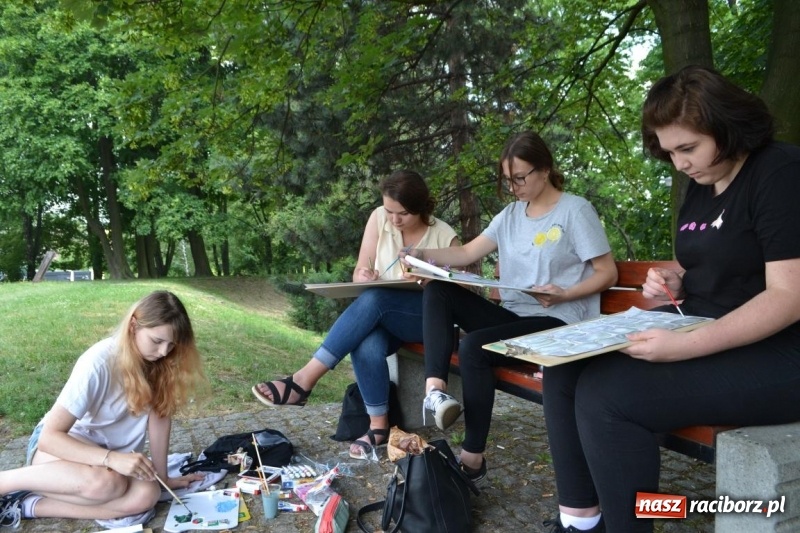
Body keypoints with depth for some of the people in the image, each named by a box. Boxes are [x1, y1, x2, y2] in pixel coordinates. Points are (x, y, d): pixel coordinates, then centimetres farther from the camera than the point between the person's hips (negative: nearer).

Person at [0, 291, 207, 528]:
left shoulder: (159, 360, -11)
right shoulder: (99, 363, -26)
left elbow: (159, 414, -7)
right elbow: (50, 436, -27)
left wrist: (162, 476, -9)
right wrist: (112, 458, -39)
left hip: (108, 451, 5)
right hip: (60, 443, -5)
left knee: (146, 495, -28)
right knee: (105, 482, -39)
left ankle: (28, 505, -15)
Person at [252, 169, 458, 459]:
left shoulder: (444, 236, -7)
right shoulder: (379, 218, 0)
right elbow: (358, 273, 3)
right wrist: (363, 276, -22)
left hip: (429, 318, -3)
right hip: (383, 317, 3)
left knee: (373, 299, -35)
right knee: (365, 345, -36)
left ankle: (303, 380, -35)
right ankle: (378, 425, -22)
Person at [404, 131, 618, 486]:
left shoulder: (576, 211, -4)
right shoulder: (511, 214, 14)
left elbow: (608, 273, -5)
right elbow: (467, 253, 7)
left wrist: (564, 294, -21)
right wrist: (425, 255, -10)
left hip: (556, 322, -7)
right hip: (512, 314, 7)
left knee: (473, 347, -29)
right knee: (438, 292, -10)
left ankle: (472, 459, -16)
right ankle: (434, 388, -27)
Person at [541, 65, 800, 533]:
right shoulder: (701, 186, 12)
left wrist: (684, 348, -32)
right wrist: (673, 284, 1)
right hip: (702, 331, 9)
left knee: (605, 395, -26)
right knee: (566, 368, -4)